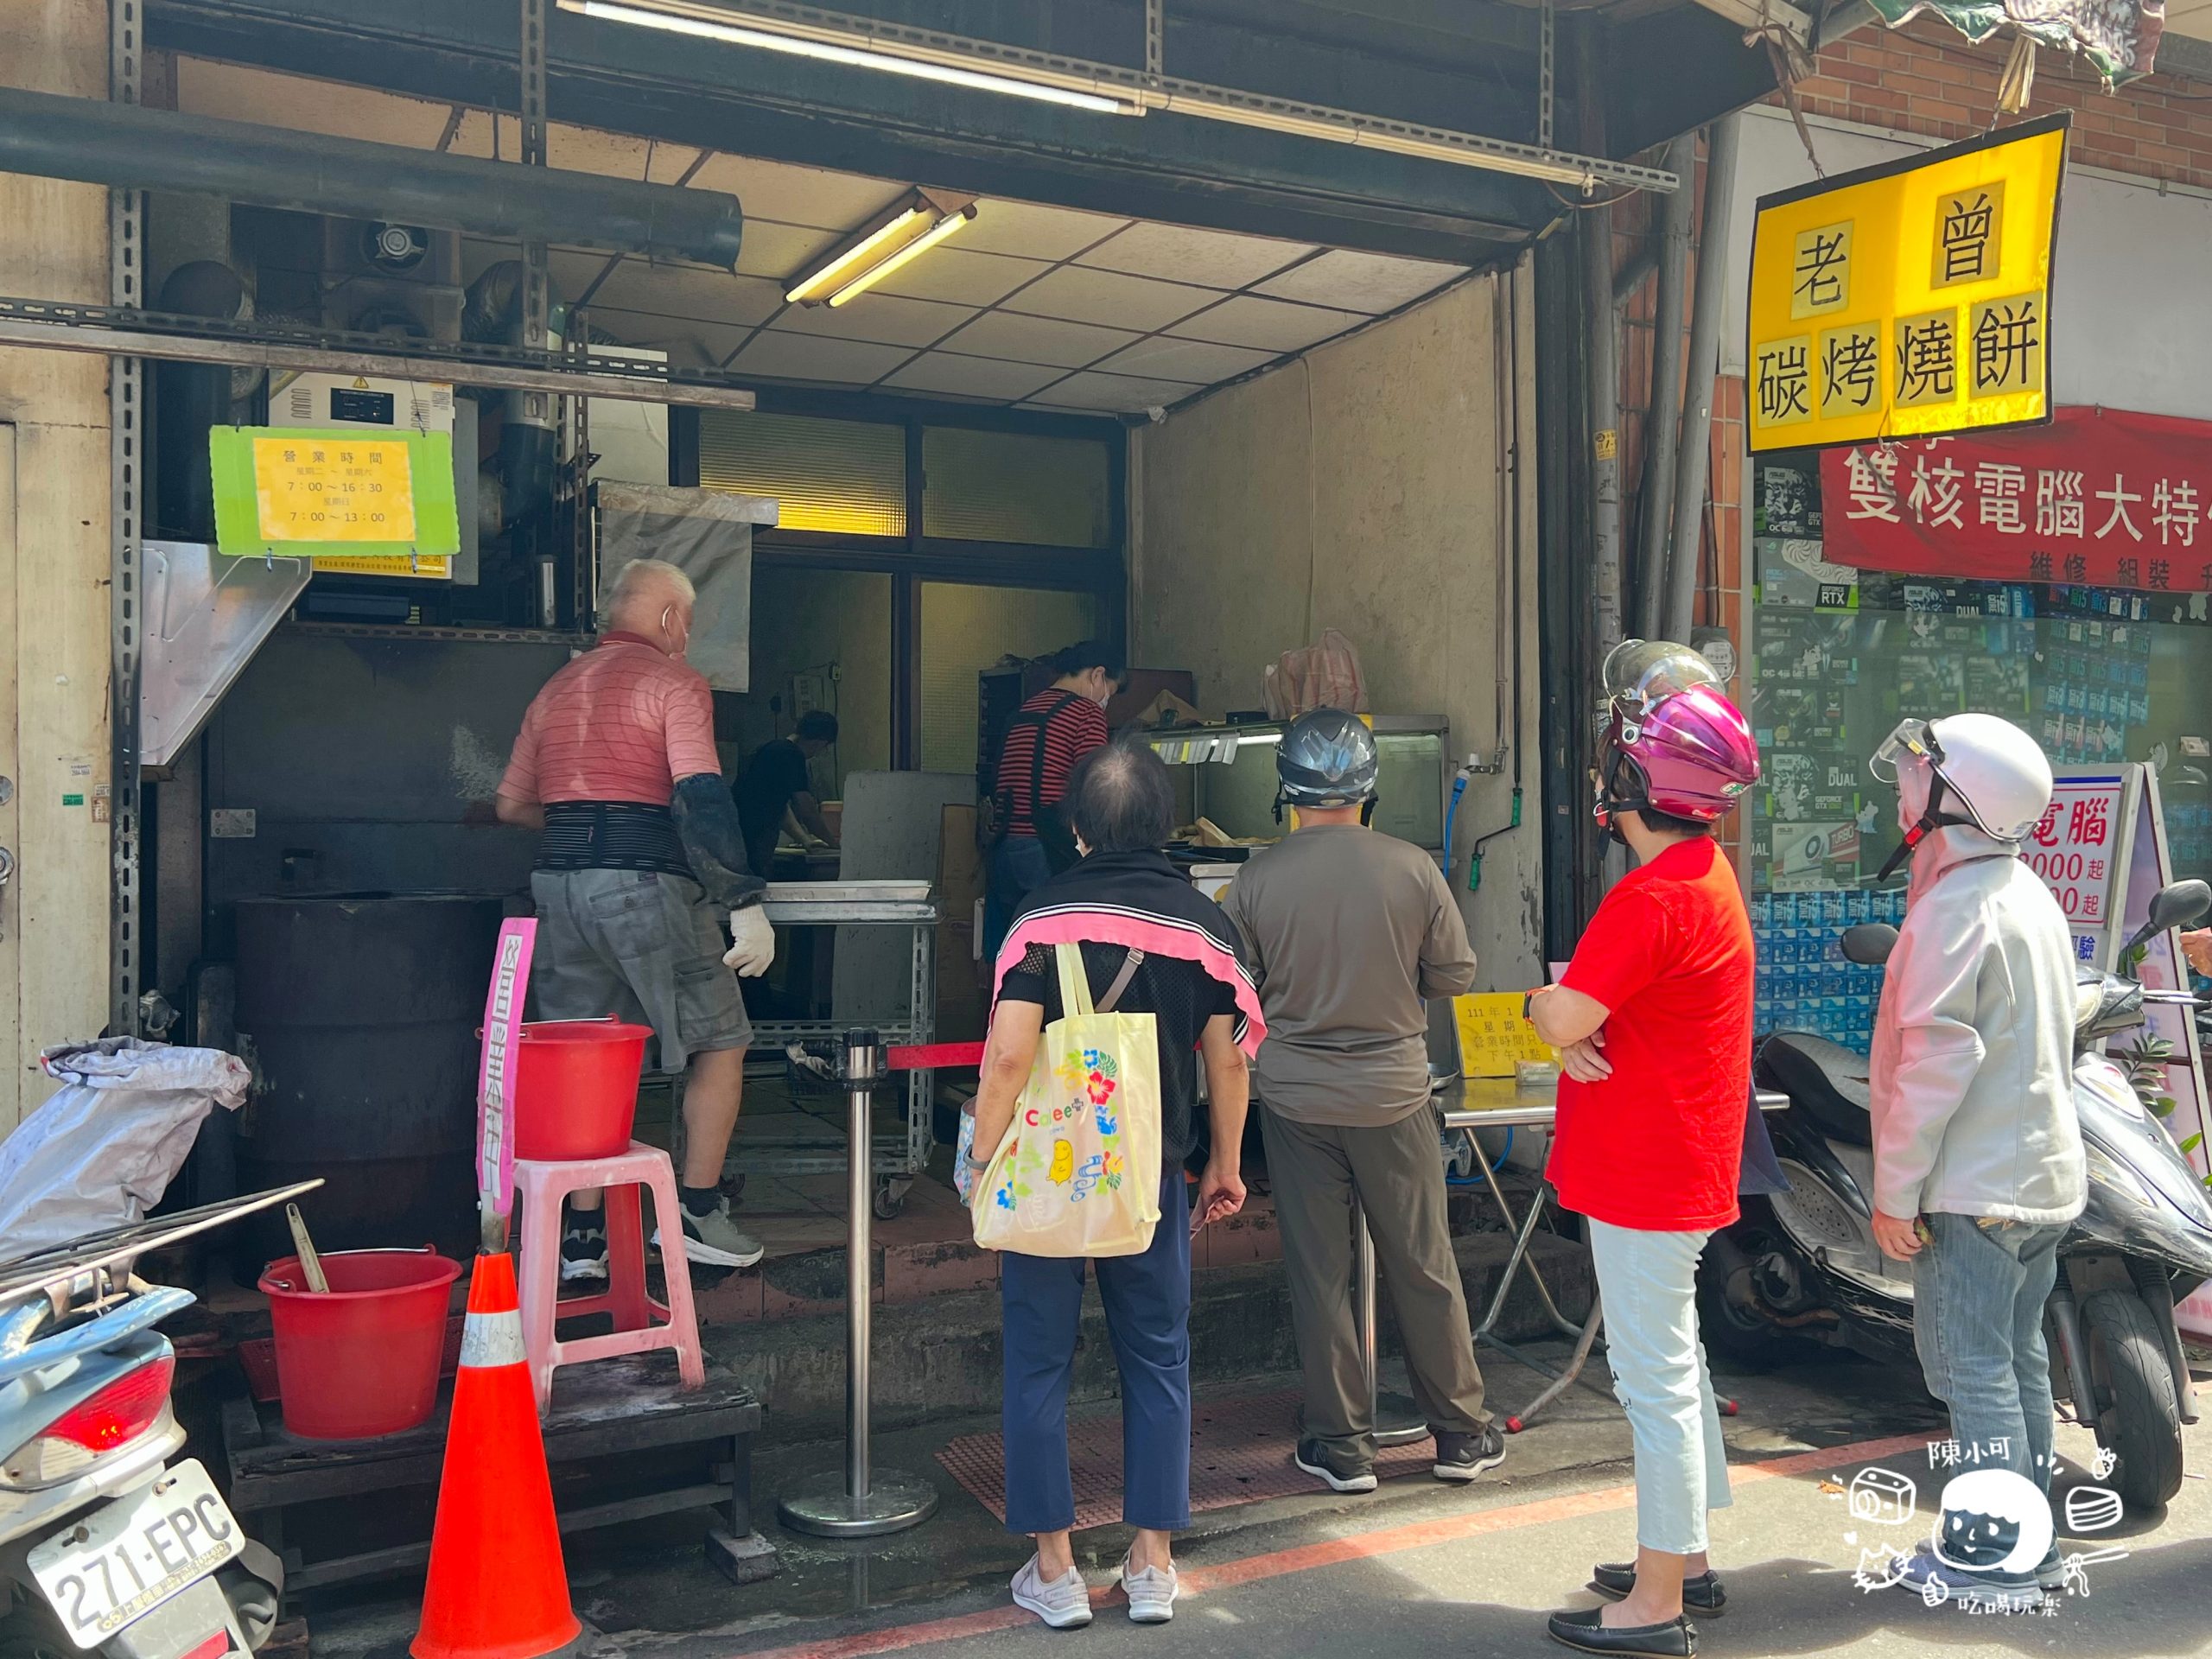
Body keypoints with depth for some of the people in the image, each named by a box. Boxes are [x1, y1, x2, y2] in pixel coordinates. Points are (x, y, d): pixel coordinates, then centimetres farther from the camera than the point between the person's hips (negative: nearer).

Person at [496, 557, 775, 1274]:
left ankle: (580, 1237, 13)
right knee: (719, 1044, 7)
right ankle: (694, 1213, 8)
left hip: (560, 883, 7)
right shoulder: (674, 681, -3)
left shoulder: (557, 687, 19)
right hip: (645, 883, -7)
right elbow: (701, 798, -15)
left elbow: (511, 804, 20)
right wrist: (746, 905, -16)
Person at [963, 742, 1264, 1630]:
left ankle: (1053, 1572, 17)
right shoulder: (1202, 921, -1)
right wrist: (1226, 1166, 14)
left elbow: (1010, 1053, -17)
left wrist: (983, 1158, -5)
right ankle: (1151, 1567, 21)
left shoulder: (1046, 913, -9)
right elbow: (1227, 1060, 2)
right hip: (1150, 1174, 2)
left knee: (1038, 1364, 9)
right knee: (1157, 1362, 14)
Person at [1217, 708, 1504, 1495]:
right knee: (1423, 1267, 12)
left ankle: (1342, 1444, 18)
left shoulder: (1255, 882, -10)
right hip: (1394, 1095, 1)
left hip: (1295, 1098, 0)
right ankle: (1461, 1432, 25)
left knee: (1318, 1273, 9)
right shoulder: (1413, 869, -10)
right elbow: (1455, 974, -1)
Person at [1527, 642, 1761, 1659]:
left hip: (1645, 1173, -10)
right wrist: (1578, 1022, -8)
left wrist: (1550, 1010, -2)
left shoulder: (1652, 898, -24)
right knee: (1670, 1363, 20)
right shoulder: (1705, 871, 9)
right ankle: (1683, 1557, 34)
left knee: (1655, 1376, -1)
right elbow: (1600, 1008, 12)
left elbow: (1563, 1014, -24)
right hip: (1682, 1164, 10)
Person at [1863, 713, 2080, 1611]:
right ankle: (2032, 1544, 26)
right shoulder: (2032, 897, 12)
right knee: (2017, 1360, 17)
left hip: (1974, 1186, -10)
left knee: (1970, 1368, -1)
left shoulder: (1953, 910, -19)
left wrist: (1896, 1190, -17)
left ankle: (1998, 1565, 6)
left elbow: (1932, 1065, -23)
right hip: (2044, 1173, 10)